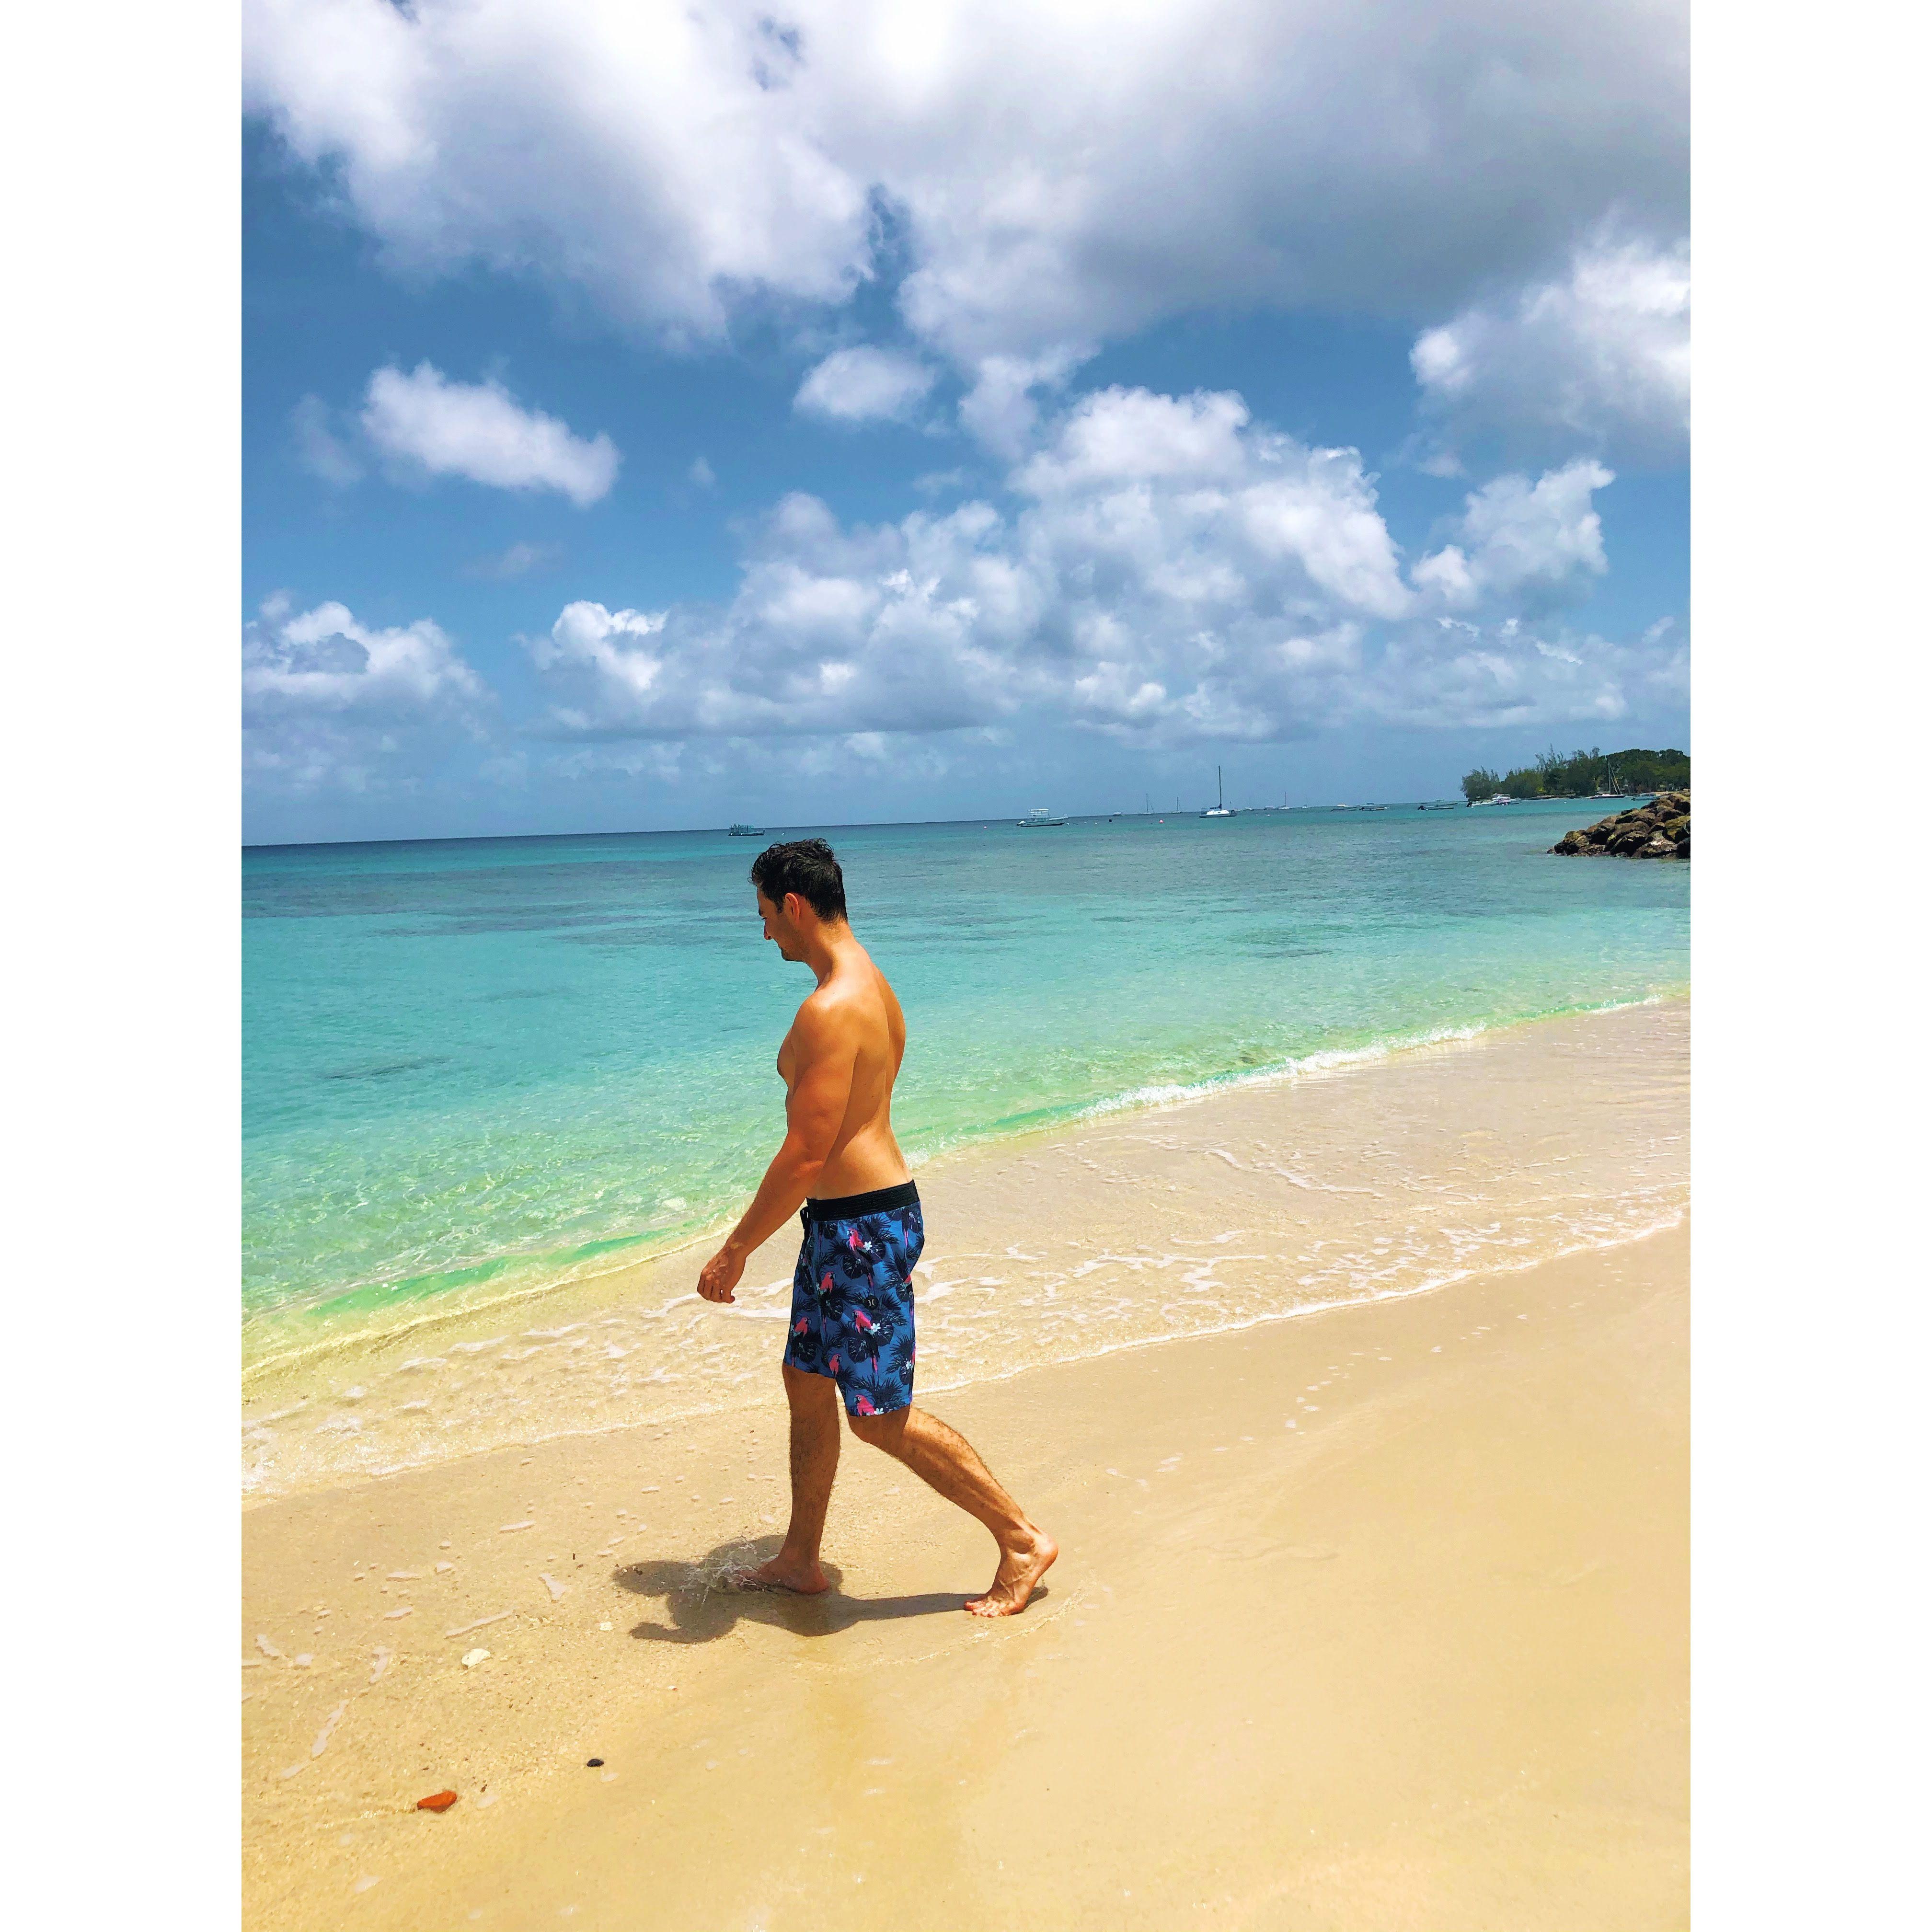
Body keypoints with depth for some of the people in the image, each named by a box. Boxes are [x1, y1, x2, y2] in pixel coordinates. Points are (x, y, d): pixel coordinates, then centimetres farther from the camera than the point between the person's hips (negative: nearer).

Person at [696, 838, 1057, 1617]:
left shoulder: (830, 1010, -22)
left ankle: (1022, 1540, 11)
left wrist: (734, 1250, -15)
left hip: (861, 1227, -10)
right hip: (848, 1221, 11)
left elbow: (807, 1155, -24)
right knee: (806, 1385, 18)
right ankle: (799, 1560, 33)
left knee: (879, 1416, 0)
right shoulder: (871, 987, 10)